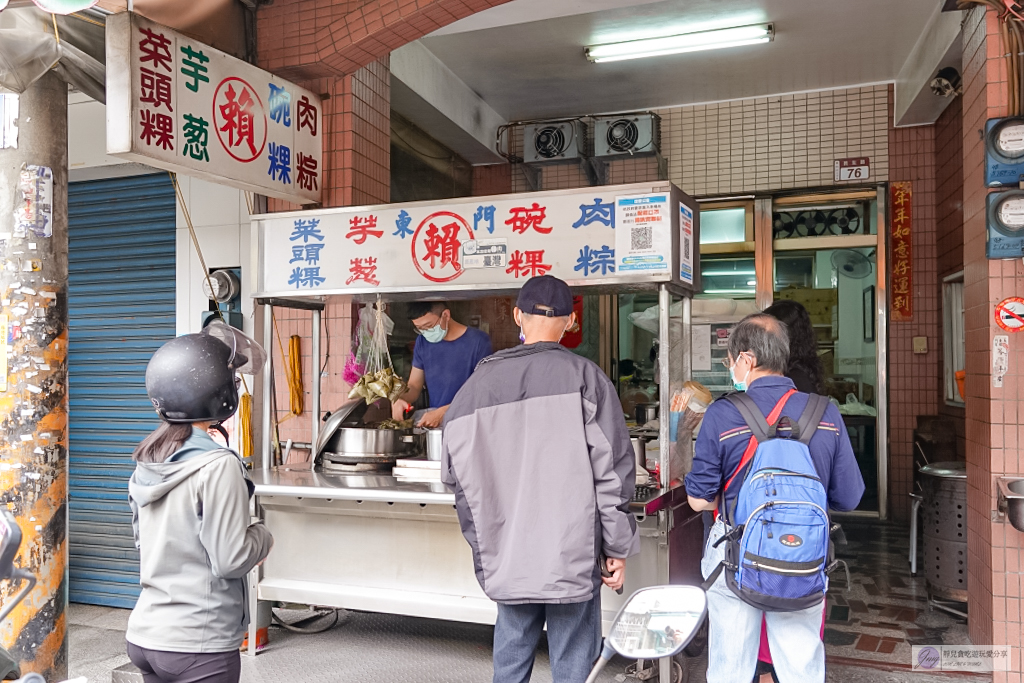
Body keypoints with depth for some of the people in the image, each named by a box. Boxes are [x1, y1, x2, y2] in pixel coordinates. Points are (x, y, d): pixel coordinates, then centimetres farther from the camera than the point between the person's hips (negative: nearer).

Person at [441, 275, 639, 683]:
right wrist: (618, 548, 0)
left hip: (504, 558, 3)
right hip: (572, 557, -3)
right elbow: (611, 471, -9)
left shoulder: (478, 384, 2)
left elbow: (459, 477, 6)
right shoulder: (584, 378, -8)